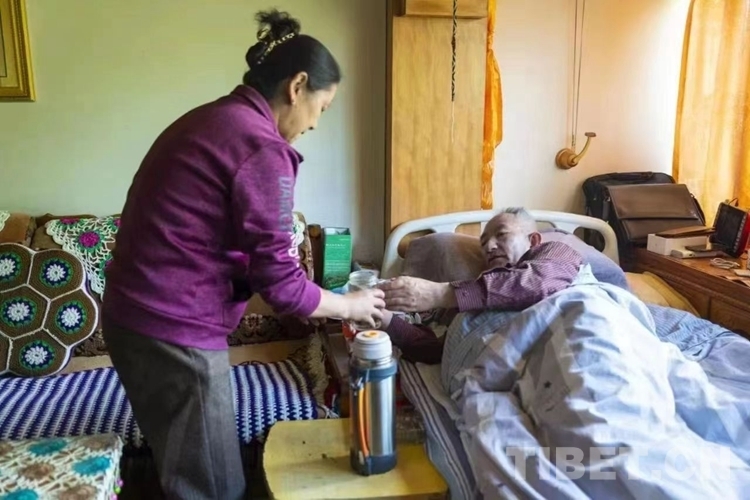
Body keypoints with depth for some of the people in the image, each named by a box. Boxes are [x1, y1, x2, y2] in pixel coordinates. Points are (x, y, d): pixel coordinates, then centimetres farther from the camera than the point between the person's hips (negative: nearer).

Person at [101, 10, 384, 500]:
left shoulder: (205, 119, 11)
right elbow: (280, 285, -16)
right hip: (176, 330, -9)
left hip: (134, 313, 9)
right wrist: (350, 306, 0)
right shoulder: (263, 149, -17)